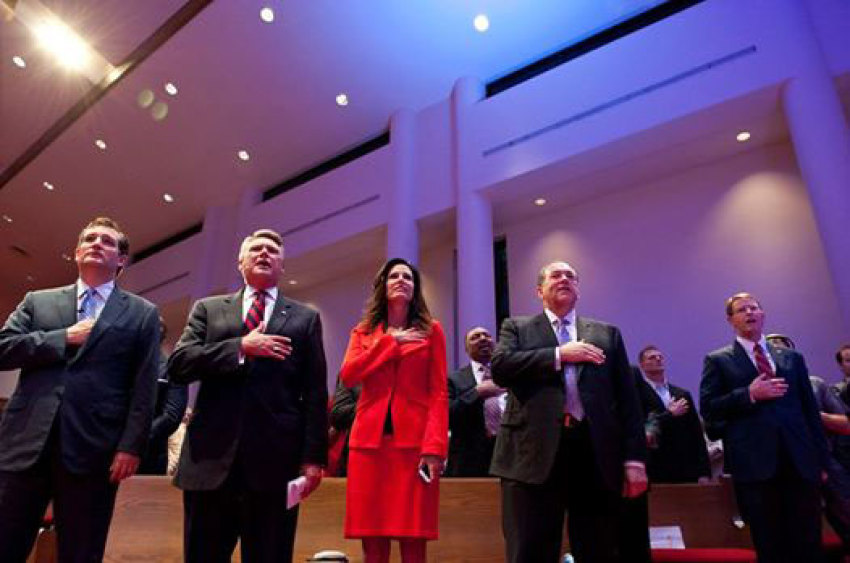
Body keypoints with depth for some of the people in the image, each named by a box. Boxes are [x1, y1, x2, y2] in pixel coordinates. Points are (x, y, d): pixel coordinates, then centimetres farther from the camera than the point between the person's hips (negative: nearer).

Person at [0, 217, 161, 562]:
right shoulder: (37, 301, 18)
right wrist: (64, 339, -5)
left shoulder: (142, 314, 9)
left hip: (92, 451, -2)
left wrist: (131, 446, -8)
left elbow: (144, 388, 1)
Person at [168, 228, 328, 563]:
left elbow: (315, 394, 3)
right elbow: (178, 365, 0)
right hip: (211, 457, 1)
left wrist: (314, 457, -5)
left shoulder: (305, 319, 10)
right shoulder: (208, 309, 14)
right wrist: (241, 347, -11)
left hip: (276, 461, -1)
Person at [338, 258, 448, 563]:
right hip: (369, 440, 2)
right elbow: (348, 376, -3)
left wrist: (435, 446, -11)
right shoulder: (363, 332, 15)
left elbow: (439, 392, 0)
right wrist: (389, 341, -5)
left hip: (415, 441, -2)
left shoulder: (431, 330, 8)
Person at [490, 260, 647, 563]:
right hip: (535, 453, -2)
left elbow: (626, 398, 11)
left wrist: (634, 458, 2)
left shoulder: (607, 333, 17)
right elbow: (499, 367, -8)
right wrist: (559, 355, -9)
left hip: (595, 454, 2)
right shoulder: (517, 328, 12)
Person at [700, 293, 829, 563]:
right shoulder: (718, 360, 5)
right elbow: (708, 409, -3)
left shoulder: (792, 357, 15)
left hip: (801, 462, 3)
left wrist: (821, 458, 11)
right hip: (755, 463, -3)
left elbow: (810, 409, 15)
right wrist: (749, 394, -14)